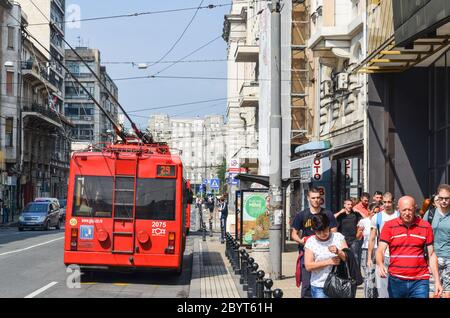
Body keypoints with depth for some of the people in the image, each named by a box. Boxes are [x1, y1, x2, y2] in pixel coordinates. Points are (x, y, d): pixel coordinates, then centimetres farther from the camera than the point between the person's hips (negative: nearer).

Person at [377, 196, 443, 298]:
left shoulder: (425, 226, 4)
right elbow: (380, 250, -4)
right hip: (396, 281, 0)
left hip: (420, 282, 0)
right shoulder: (389, 226, 2)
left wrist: (437, 281, 3)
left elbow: (431, 254, 8)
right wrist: (381, 265, -26)